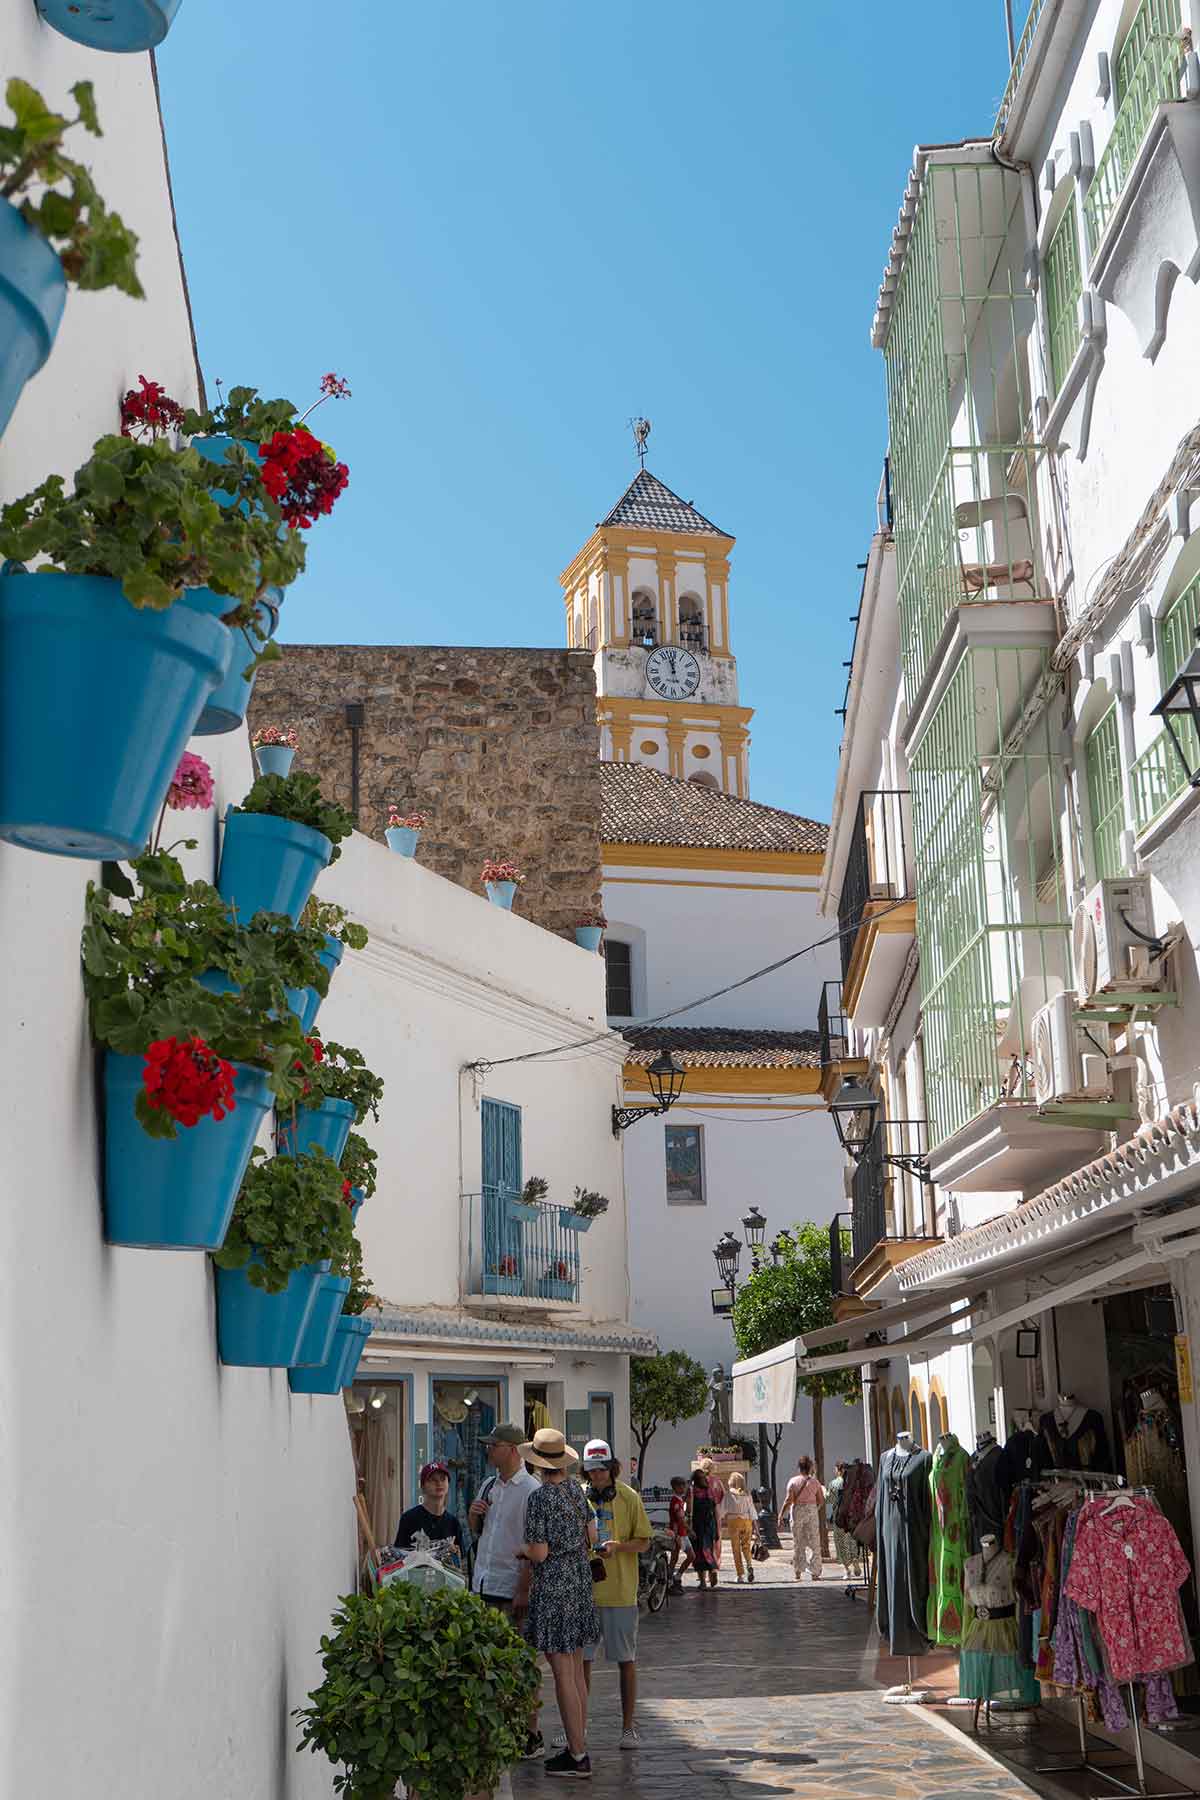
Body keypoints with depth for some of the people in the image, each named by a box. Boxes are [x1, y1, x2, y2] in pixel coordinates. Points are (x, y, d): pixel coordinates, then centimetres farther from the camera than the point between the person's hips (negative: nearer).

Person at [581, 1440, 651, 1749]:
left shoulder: (629, 1497, -2)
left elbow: (644, 1542, 0)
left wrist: (618, 1546, -17)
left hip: (620, 1592, -2)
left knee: (626, 1661, 4)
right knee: (581, 1660, 6)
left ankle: (628, 1727, 13)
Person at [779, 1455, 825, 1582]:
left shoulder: (793, 1481, -3)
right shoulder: (814, 1482, 1)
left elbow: (789, 1500, -10)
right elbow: (821, 1501, 1)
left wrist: (781, 1514, -5)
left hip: (797, 1511, 0)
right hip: (812, 1511, 1)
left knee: (798, 1543, 9)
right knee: (814, 1543, 5)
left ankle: (798, 1572, 7)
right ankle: (815, 1573, 3)